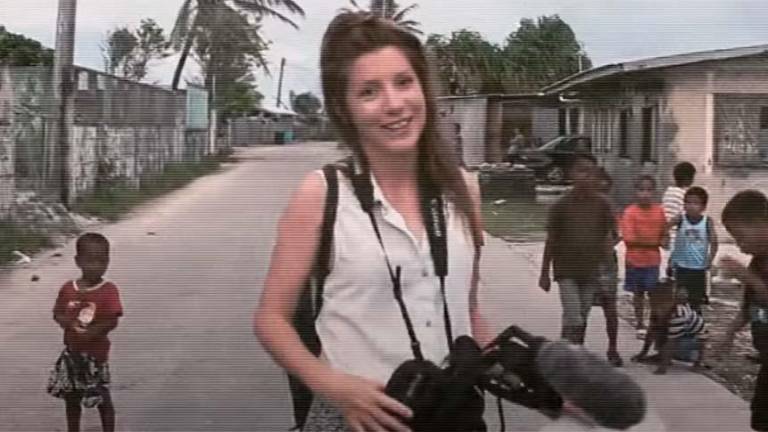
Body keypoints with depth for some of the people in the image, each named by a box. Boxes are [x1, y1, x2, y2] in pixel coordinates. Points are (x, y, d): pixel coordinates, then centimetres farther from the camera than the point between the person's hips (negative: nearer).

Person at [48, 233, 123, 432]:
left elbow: (112, 321, -19)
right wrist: (69, 322, -17)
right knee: (71, 398, 18)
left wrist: (92, 333, -31)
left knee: (103, 399, 6)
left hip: (96, 354, -4)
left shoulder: (109, 290, -15)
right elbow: (58, 314, 4)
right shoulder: (68, 289, -2)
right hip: (71, 352, 5)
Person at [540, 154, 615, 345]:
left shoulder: (602, 204, -1)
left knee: (582, 319, 12)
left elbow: (607, 237, 5)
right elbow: (551, 240, -1)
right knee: (573, 319, -11)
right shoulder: (562, 205, -7)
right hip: (566, 271, -3)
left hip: (591, 272, 3)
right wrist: (544, 273, 1)